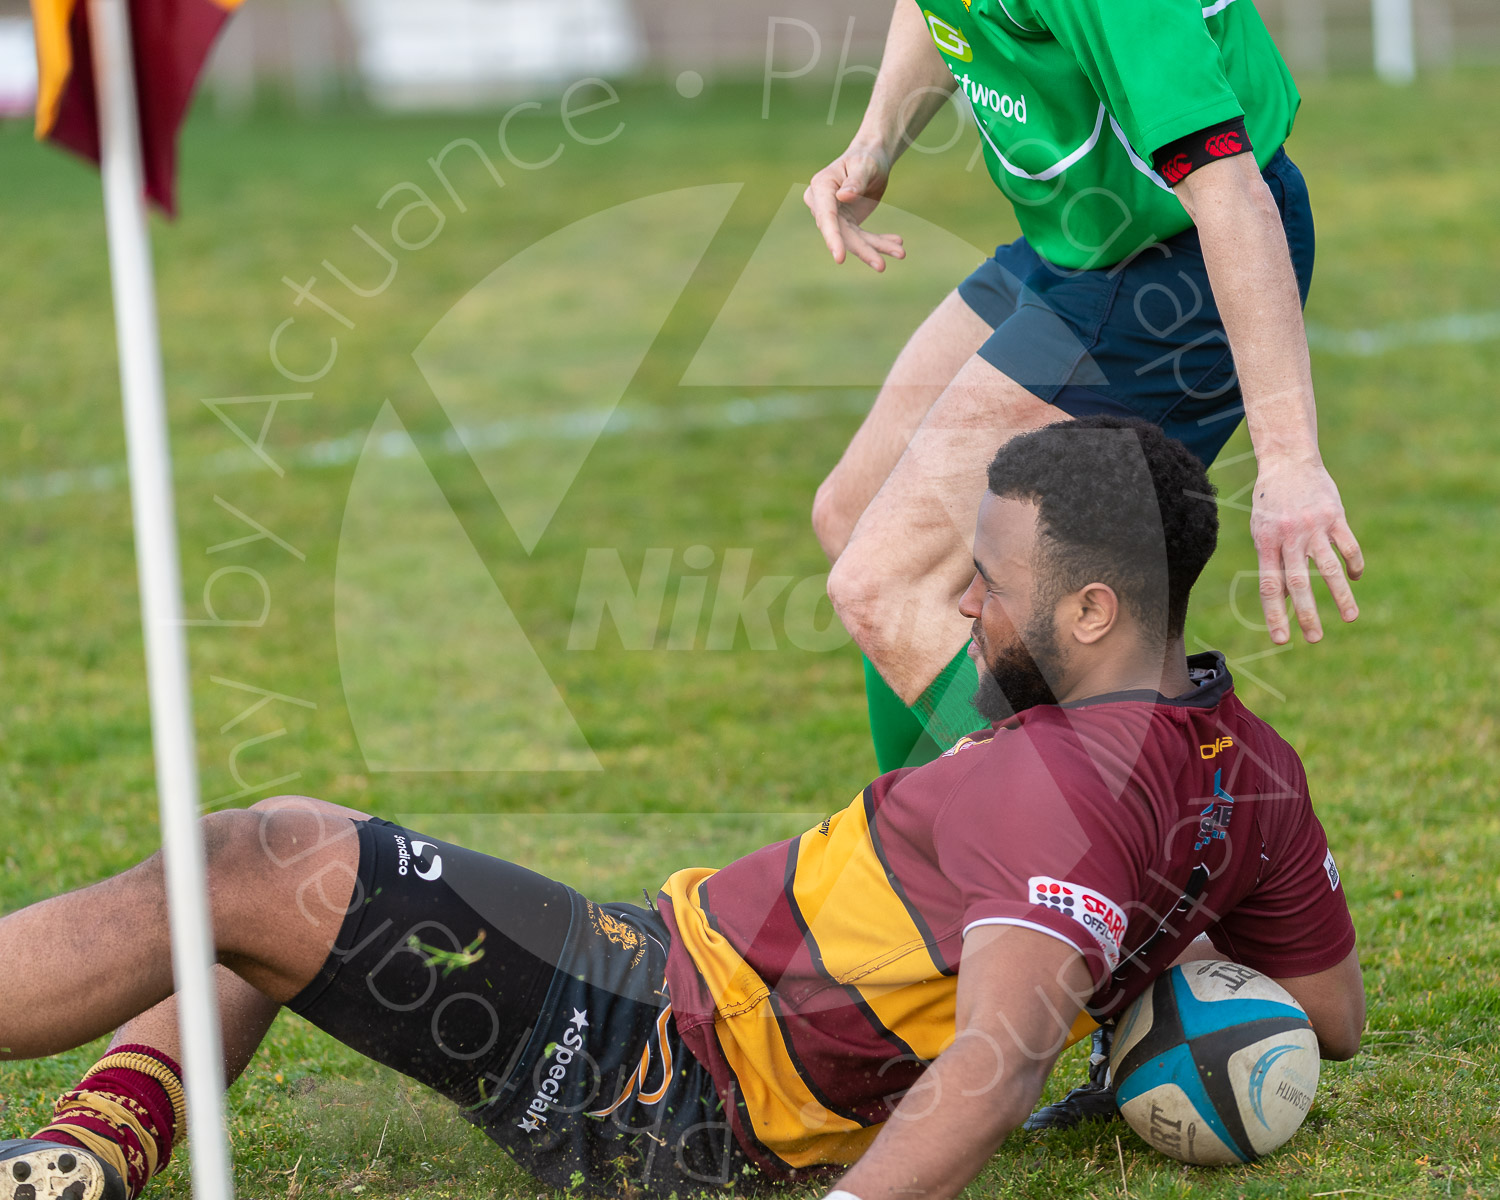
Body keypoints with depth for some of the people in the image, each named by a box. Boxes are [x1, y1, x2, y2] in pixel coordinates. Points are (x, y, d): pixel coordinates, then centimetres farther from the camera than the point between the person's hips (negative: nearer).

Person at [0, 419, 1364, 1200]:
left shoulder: (1075, 788, -25)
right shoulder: (1252, 767, 3)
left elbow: (998, 1061, -39)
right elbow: (1334, 1014, 14)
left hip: (667, 1062, -10)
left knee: (249, 867, -11)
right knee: (257, 886, 20)